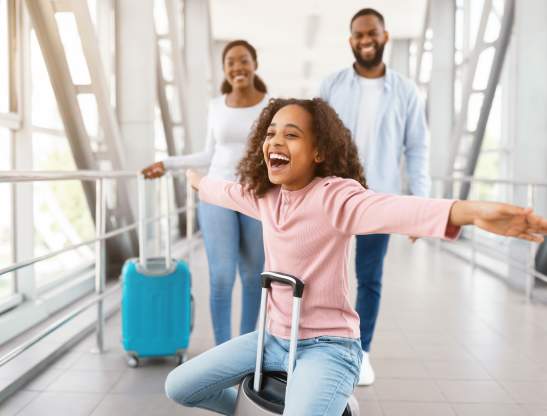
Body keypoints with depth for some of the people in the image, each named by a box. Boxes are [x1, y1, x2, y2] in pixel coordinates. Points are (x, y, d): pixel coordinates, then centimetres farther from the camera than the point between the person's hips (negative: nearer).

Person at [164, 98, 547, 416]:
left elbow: (391, 208, -42)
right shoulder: (264, 195, 0)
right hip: (274, 338, 7)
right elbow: (227, 191, 23)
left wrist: (472, 211, -61)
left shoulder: (333, 196, -22)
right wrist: (198, 181, 44)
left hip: (326, 345, -7)